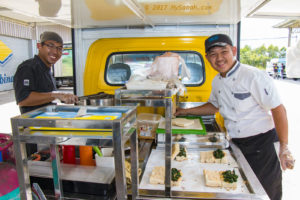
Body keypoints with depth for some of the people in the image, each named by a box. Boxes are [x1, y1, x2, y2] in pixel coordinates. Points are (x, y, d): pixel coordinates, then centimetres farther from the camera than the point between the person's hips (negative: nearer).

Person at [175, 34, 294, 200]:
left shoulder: (254, 76, -19)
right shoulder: (217, 81, 3)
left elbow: (278, 109, -18)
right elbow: (214, 106, 19)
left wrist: (284, 148, -19)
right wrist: (186, 111, 16)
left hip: (262, 143, -6)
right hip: (235, 143, 6)